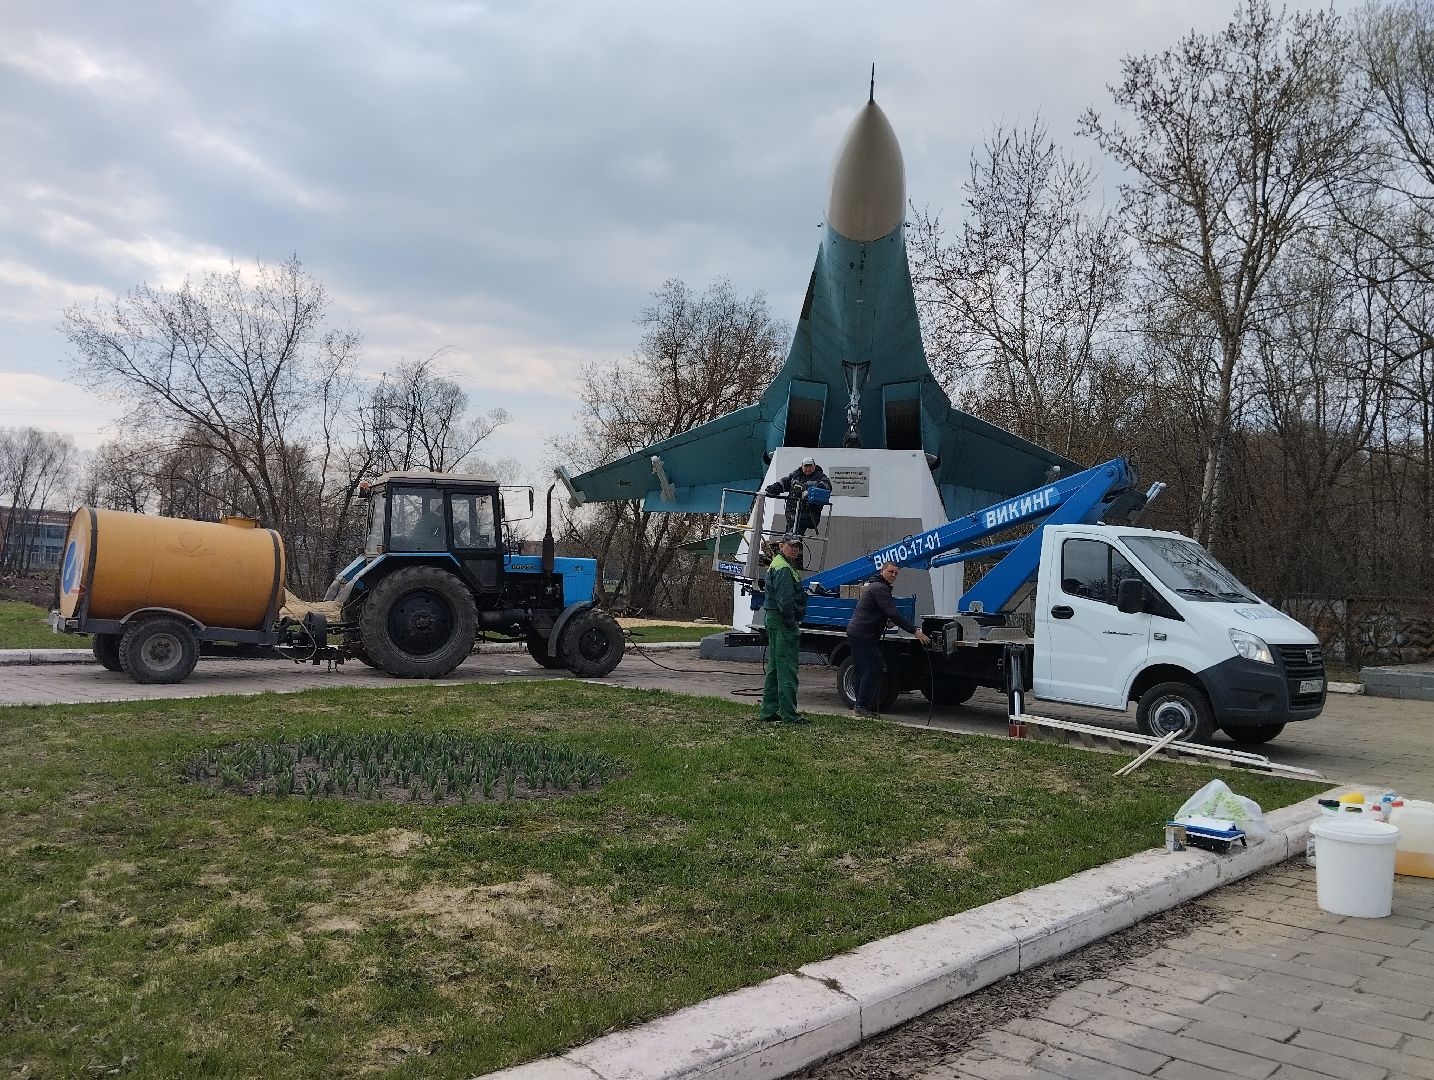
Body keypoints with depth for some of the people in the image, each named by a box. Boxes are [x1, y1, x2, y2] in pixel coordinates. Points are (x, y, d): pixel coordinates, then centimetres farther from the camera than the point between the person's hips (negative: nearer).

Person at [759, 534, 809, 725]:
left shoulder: (777, 565, 21)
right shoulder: (784, 568, -14)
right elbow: (785, 601, -22)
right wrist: (792, 623, -18)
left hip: (773, 620, 11)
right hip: (783, 623, -11)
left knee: (774, 668, 15)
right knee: (787, 670, -9)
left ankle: (768, 711, 20)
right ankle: (789, 715, -8)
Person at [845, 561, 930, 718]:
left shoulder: (873, 586, 22)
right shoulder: (879, 588, -13)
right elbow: (894, 614, -22)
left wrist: (885, 620, 16)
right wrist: (915, 631, -24)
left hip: (855, 632, 11)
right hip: (864, 635, -11)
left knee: (863, 671, 13)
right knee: (873, 668, -11)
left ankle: (861, 706, 17)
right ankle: (863, 706, -11)